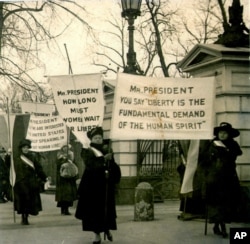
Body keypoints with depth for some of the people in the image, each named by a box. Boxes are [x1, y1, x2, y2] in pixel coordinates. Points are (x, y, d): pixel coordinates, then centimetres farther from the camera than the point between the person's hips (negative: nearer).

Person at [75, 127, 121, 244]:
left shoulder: (107, 150, 9)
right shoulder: (87, 152, -1)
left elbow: (114, 167, 2)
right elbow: (90, 164, -20)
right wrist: (103, 158, -30)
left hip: (106, 185, 3)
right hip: (92, 185, -3)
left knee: (107, 209, 6)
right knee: (94, 209, -2)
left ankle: (107, 229, 27)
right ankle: (97, 234, 5)